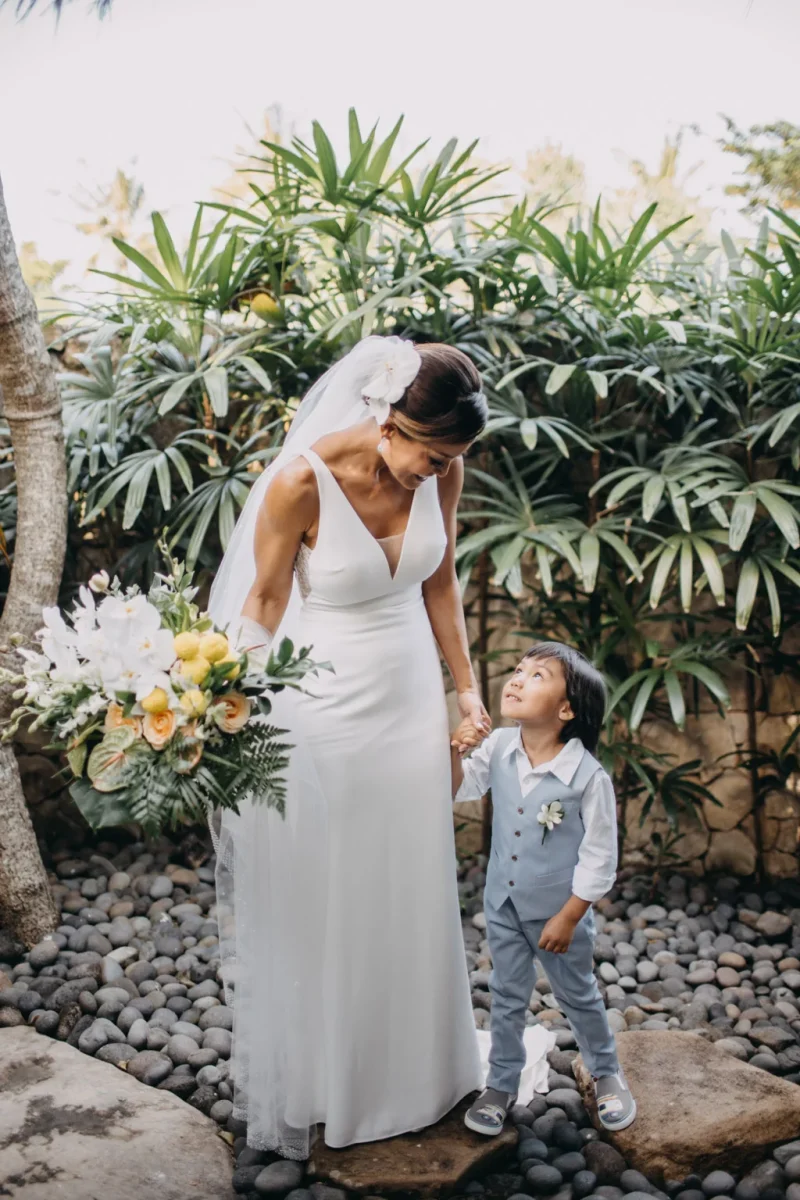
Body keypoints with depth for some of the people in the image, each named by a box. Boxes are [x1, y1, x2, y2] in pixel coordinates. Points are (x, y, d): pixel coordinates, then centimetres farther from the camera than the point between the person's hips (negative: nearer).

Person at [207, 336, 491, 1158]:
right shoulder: (301, 481, -24)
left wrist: (466, 689, 6)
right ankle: (313, 1081, 36)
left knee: (410, 894, 18)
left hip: (410, 697, 5)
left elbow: (439, 583, 4)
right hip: (322, 704, -4)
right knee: (316, 900, 11)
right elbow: (263, 603, -11)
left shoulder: (440, 470, -10)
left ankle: (410, 1066, 42)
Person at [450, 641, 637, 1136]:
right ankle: (502, 1083, 37)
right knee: (507, 997, 19)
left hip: (559, 911, -4)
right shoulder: (499, 748, -12)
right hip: (504, 904, 4)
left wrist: (568, 917, -15)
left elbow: (600, 858, -17)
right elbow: (458, 790, 2)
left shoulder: (588, 777, -25)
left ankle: (608, 1073, 43)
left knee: (578, 996, 18)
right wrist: (456, 751, -18)